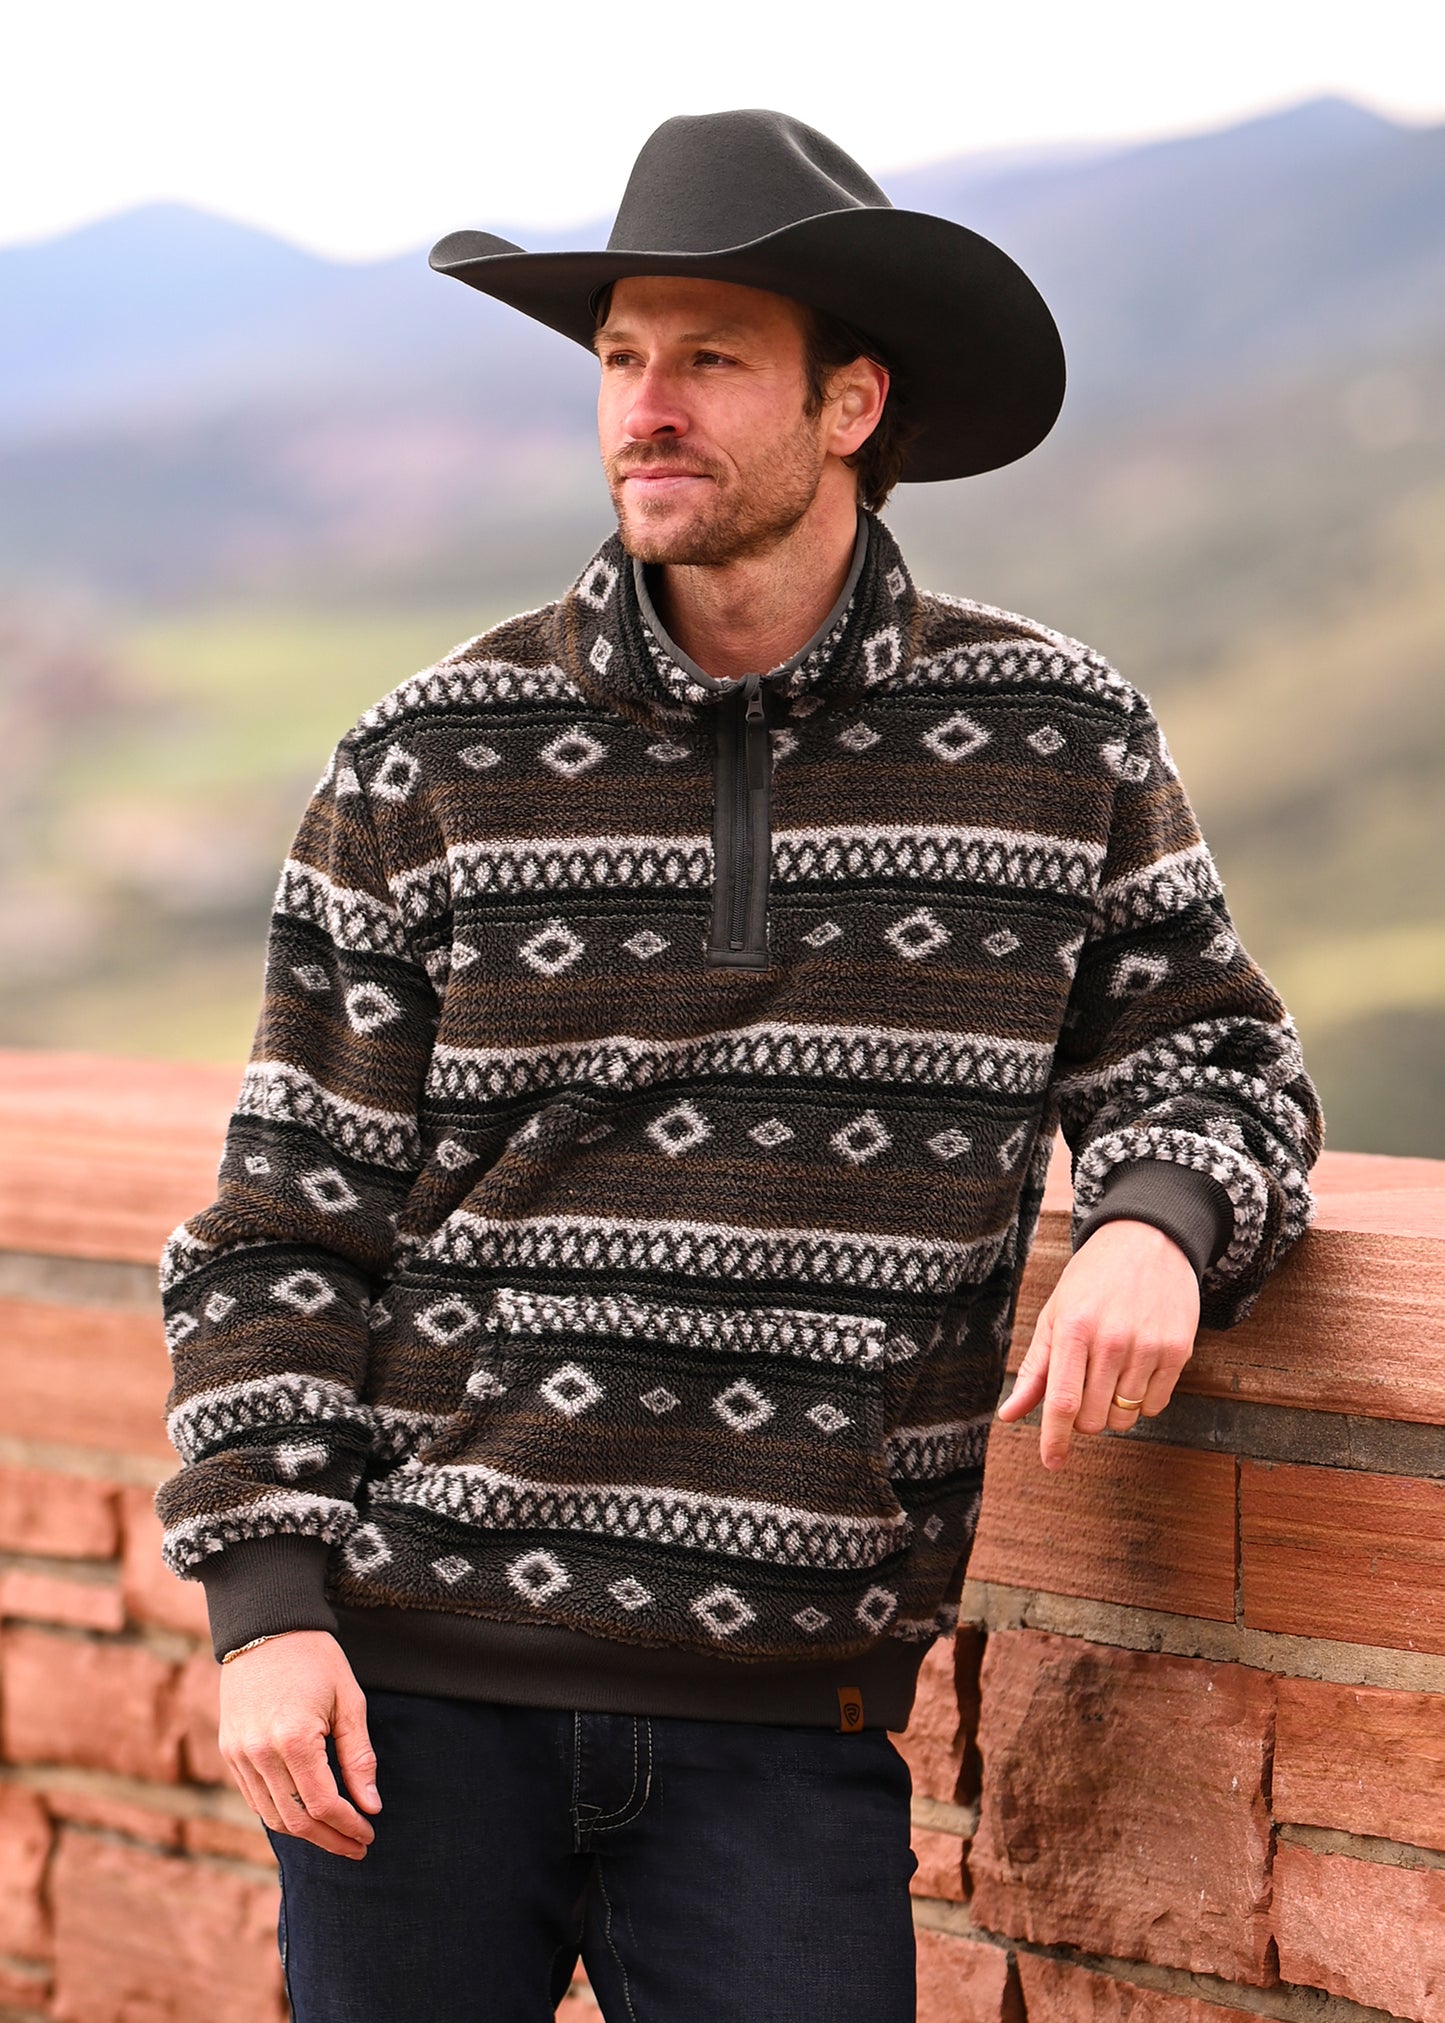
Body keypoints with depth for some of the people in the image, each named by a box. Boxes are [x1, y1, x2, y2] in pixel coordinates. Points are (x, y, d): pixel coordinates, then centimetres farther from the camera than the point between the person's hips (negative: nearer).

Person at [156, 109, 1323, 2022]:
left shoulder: (1057, 739, 3)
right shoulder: (435, 761, 1)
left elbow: (1210, 1062, 12)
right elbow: (285, 1224, 3)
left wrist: (1154, 1224, -11)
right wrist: (264, 1602, -5)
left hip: (784, 1721, 0)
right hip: (420, 1675, 0)